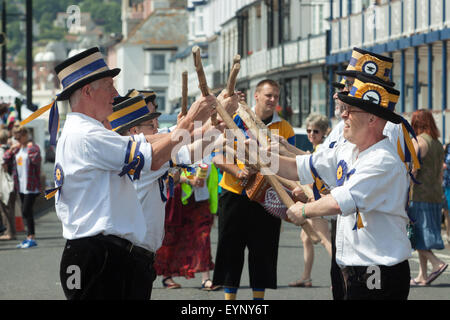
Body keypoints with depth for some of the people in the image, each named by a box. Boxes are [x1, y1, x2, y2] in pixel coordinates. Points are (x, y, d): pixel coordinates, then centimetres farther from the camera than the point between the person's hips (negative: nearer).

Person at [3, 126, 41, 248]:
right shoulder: (17, 149, 14)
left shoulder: (33, 147, -9)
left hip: (31, 187, -8)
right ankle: (29, 237, 17)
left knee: (26, 211, -11)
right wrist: (11, 150, 3)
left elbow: (36, 159, -27)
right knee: (26, 212, 11)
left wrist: (31, 147, -19)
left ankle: (31, 237, -7)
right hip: (20, 186, 8)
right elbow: (6, 160, 16)